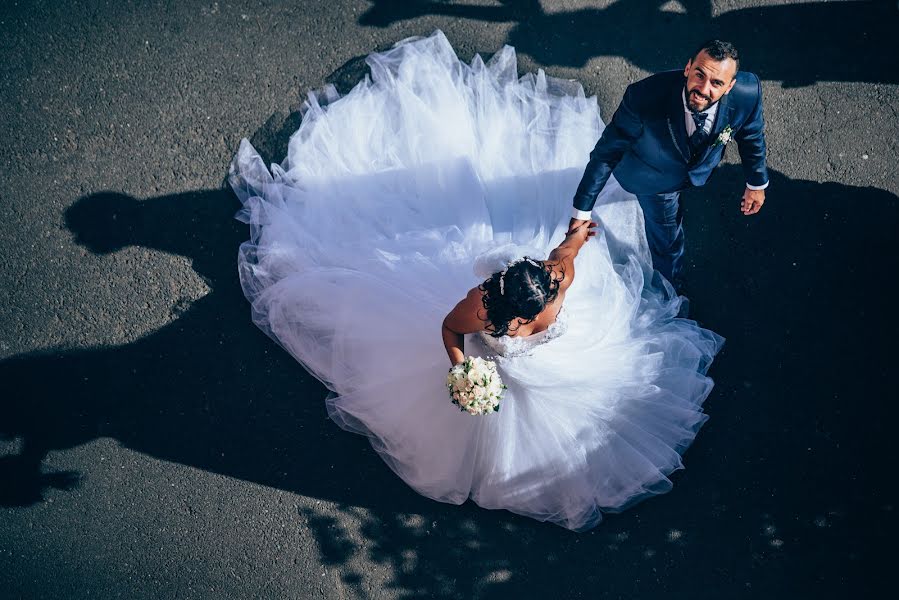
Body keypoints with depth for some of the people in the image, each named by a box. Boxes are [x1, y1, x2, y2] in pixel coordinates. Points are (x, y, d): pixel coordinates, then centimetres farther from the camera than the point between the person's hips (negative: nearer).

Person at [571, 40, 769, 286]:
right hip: (655, 178, -3)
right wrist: (581, 210, -26)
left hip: (701, 168, 3)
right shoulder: (644, 98, -44)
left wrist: (757, 183, 5)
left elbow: (751, 135, -11)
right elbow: (607, 152, -31)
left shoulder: (748, 92, -35)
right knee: (667, 239, 14)